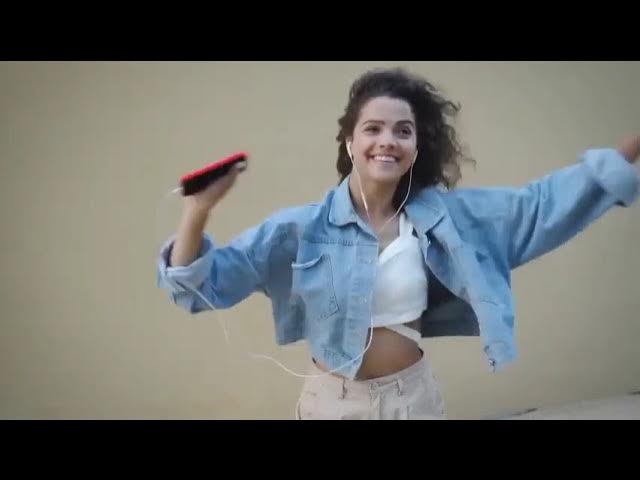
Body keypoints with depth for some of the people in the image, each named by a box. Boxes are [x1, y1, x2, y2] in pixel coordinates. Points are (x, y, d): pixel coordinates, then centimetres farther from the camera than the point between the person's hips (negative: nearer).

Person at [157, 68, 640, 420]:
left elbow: (545, 202, -2)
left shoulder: (443, 213, -5)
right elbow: (203, 283, -12)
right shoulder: (301, 227, -11)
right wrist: (199, 210, -32)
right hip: (335, 399, -2)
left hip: (415, 393, 2)